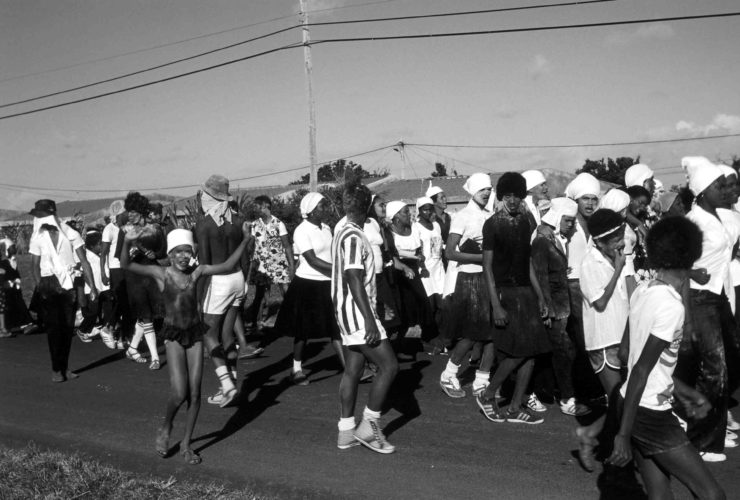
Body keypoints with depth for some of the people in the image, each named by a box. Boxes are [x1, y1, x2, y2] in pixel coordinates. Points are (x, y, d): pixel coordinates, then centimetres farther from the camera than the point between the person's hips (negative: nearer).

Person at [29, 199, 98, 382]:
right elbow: (35, 266, 3)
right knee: (53, 327, -2)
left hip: (69, 285, 0)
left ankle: (64, 367, 17)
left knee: (68, 326, 5)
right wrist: (40, 287, -10)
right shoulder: (37, 238, 0)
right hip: (49, 285, 0)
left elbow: (84, 261, -3)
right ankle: (56, 369, 6)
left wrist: (92, 286, -8)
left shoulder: (70, 235, -4)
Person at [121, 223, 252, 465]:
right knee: (179, 393, -11)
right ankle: (165, 429, 21)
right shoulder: (160, 273, -7)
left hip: (195, 334, 3)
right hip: (173, 336, -3)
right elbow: (126, 265, -16)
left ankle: (186, 444, 22)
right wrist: (127, 243, -34)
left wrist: (244, 241, -9)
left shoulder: (197, 272, 0)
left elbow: (227, 266, -1)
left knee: (195, 394, 4)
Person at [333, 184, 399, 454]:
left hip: (349, 313, 10)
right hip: (357, 312, -10)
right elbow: (354, 280, -22)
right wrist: (369, 319, -22)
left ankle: (346, 432, 17)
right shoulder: (353, 236, -17)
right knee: (388, 365, -6)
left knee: (353, 369, 12)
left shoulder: (343, 233, 14)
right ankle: (368, 426, 1)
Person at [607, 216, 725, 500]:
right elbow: (640, 371, -22)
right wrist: (623, 434, -20)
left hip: (634, 405, 8)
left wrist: (681, 391, 19)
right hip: (651, 415, -8)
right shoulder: (671, 306, -20)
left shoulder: (642, 293, 3)